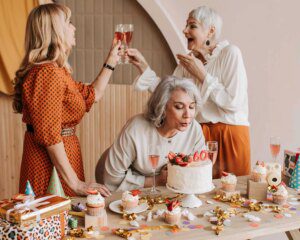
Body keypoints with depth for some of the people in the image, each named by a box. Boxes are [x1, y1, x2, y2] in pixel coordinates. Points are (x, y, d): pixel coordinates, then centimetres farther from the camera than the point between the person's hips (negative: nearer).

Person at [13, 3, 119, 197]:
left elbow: (92, 95, 23)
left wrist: (111, 61, 26)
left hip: (60, 154, 10)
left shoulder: (58, 71, 11)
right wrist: (75, 184, -21)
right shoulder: (47, 73, -19)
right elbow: (49, 135, -23)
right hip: (49, 160, -10)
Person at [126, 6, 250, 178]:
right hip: (200, 132, 5)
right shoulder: (189, 60, 6)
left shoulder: (230, 53, -11)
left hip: (231, 134, -4)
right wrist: (143, 65, -4)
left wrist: (201, 74, -15)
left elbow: (234, 102, -19)